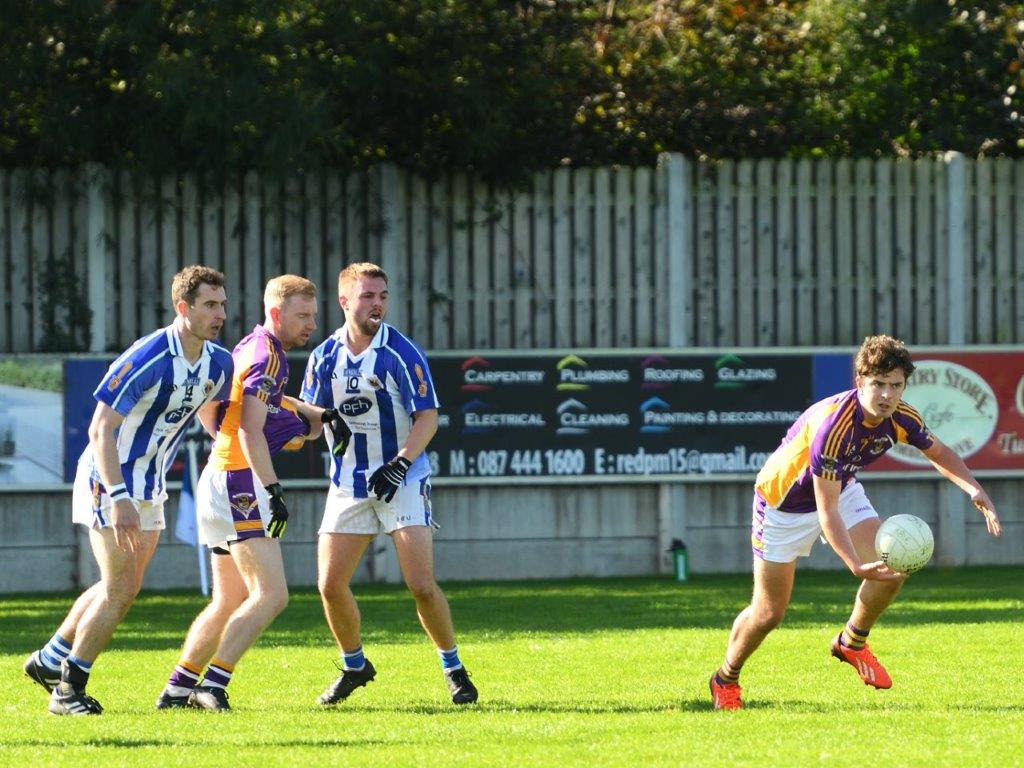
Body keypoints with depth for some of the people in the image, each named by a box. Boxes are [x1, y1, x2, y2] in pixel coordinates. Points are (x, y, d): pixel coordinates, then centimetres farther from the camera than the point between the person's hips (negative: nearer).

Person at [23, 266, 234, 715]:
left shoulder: (218, 364, -2)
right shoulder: (146, 359, -25)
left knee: (122, 588, 14)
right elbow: (100, 429, -25)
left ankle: (49, 660, 30)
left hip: (150, 485, 8)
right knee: (120, 588, -12)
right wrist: (118, 498, -33)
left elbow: (212, 409, 19)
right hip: (109, 479, -8)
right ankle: (68, 689, -2)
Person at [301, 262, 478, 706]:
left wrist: (399, 465, -23)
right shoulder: (325, 357, 3)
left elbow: (428, 417, -11)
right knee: (330, 586, -1)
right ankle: (354, 666, 22)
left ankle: (453, 668, 6)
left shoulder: (401, 353, -10)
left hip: (402, 481, -4)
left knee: (422, 586, -13)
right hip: (348, 483, 4)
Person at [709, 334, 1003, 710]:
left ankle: (852, 642, 12)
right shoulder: (833, 425, -39)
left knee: (892, 569, -15)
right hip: (785, 502, -6)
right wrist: (856, 566, -51)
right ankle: (726, 679, 26)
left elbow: (939, 452, 4)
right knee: (769, 612, -1)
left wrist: (975, 490, -13)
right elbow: (826, 511, -39)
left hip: (842, 489, 6)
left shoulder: (900, 418, -18)